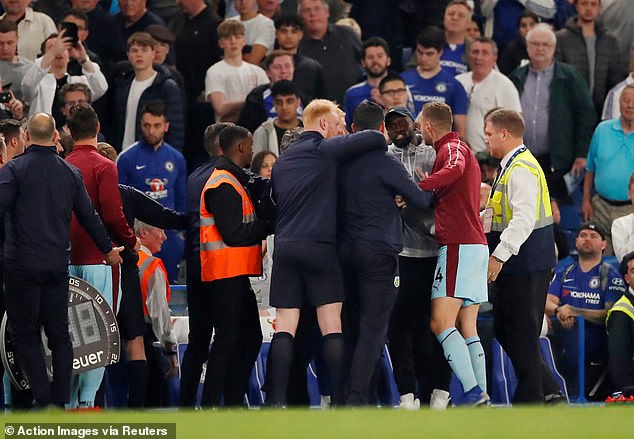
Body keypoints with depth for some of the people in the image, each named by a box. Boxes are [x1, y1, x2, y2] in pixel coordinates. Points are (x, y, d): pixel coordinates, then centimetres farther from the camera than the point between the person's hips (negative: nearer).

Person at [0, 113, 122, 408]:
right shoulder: (70, 173, 7)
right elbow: (89, 217, 14)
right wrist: (108, 250, 29)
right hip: (58, 264, 4)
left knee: (25, 334, 1)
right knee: (59, 334, 11)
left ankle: (43, 399, -8)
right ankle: (61, 401, 9)